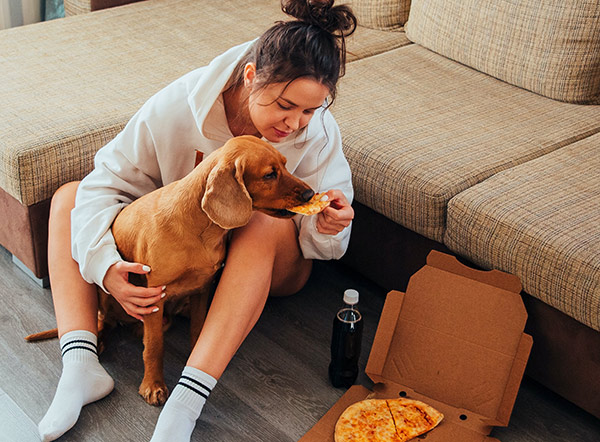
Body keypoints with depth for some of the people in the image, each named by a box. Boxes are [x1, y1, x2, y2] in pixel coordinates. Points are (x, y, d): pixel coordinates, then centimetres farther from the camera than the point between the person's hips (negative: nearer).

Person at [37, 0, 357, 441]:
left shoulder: (318, 132, -23)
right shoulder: (178, 106, -25)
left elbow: (323, 242, -14)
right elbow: (107, 183, -18)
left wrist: (328, 226, -40)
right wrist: (105, 266, -33)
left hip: (268, 260, -2)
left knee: (268, 222, -39)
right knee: (67, 198, -11)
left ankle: (185, 402, -43)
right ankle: (80, 366, -29)